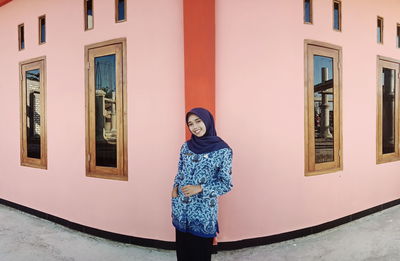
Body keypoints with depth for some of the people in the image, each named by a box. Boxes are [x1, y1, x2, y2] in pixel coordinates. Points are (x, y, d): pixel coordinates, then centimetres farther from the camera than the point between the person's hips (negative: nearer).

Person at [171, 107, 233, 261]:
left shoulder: (223, 150, -10)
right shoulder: (186, 146, 3)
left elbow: (226, 184, -8)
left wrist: (199, 189, -19)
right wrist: (175, 187, -4)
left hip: (203, 210, -4)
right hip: (181, 208, 4)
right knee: (182, 248, 15)